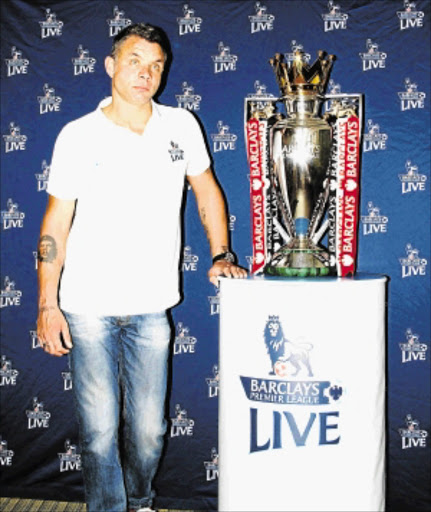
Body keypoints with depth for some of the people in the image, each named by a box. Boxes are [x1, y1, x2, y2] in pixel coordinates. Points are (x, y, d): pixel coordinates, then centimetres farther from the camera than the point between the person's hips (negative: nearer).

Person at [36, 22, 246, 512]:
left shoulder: (181, 126, 4)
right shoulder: (78, 136, -2)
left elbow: (207, 192, 17)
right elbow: (56, 222, -1)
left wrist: (221, 255, 8)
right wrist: (47, 305, -4)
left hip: (151, 307, 2)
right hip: (88, 307, -1)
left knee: (148, 430, 10)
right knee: (99, 429, 3)